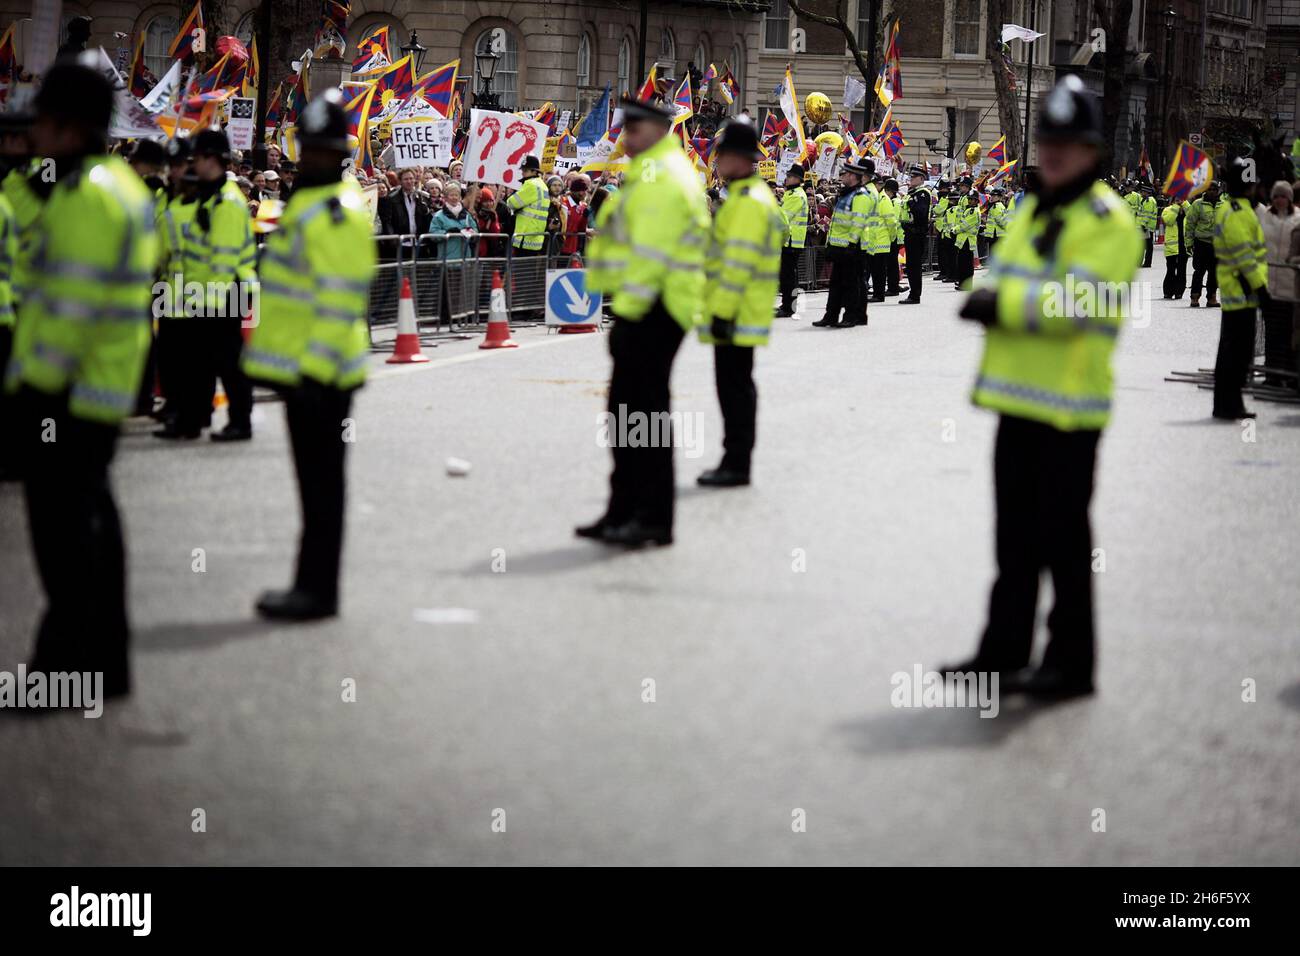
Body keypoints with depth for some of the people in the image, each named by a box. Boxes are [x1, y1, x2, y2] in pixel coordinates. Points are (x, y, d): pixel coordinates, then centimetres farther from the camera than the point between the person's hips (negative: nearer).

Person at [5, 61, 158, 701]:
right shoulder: (125, 185, 15)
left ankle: (68, 660, -1)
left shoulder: (84, 195, -17)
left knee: (61, 525, -4)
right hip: (106, 390, 10)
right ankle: (106, 662, 23)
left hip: (60, 389, -10)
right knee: (92, 515, 16)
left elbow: (74, 301, -22)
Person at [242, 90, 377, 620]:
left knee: (321, 482, -4)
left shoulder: (340, 212, -16)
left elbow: (341, 299, -22)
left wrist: (318, 368, -24)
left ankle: (318, 590, 2)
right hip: (302, 370, 10)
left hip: (319, 374, -10)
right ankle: (311, 584, 22)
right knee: (314, 478, 14)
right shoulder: (307, 203, 17)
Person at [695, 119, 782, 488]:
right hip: (742, 318, 11)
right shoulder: (755, 196, 19)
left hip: (734, 318, -11)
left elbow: (738, 262, -22)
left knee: (734, 386, -6)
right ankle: (735, 461, 20)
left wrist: (723, 311, -23)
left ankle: (736, 464, -3)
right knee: (736, 386, 14)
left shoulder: (747, 202, -16)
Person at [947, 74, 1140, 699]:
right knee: (1016, 538, 14)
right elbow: (998, 278, 14)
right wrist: (988, 300, -9)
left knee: (1064, 540, 0)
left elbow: (1080, 301, -21)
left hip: (1069, 405, -8)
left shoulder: (1109, 222, -9)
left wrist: (1004, 302, -20)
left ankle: (1071, 663, 10)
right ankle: (1004, 653, 22)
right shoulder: (1031, 213, 17)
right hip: (1018, 398, 8)